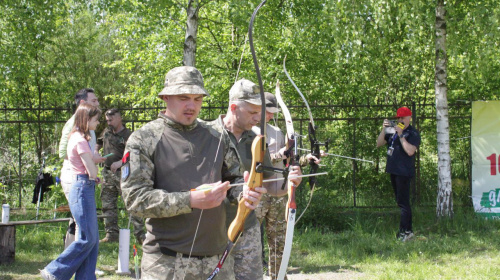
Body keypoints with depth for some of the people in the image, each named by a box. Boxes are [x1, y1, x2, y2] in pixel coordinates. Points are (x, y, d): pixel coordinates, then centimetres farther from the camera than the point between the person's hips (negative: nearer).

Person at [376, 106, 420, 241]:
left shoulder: (413, 133, -6)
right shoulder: (393, 131, 15)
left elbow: (410, 151, -21)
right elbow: (379, 144, 11)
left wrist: (400, 135, -21)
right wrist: (384, 129, -1)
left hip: (404, 172, -8)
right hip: (393, 170, 8)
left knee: (403, 202, -10)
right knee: (401, 201, 12)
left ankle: (406, 231, -7)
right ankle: (407, 230, 20)